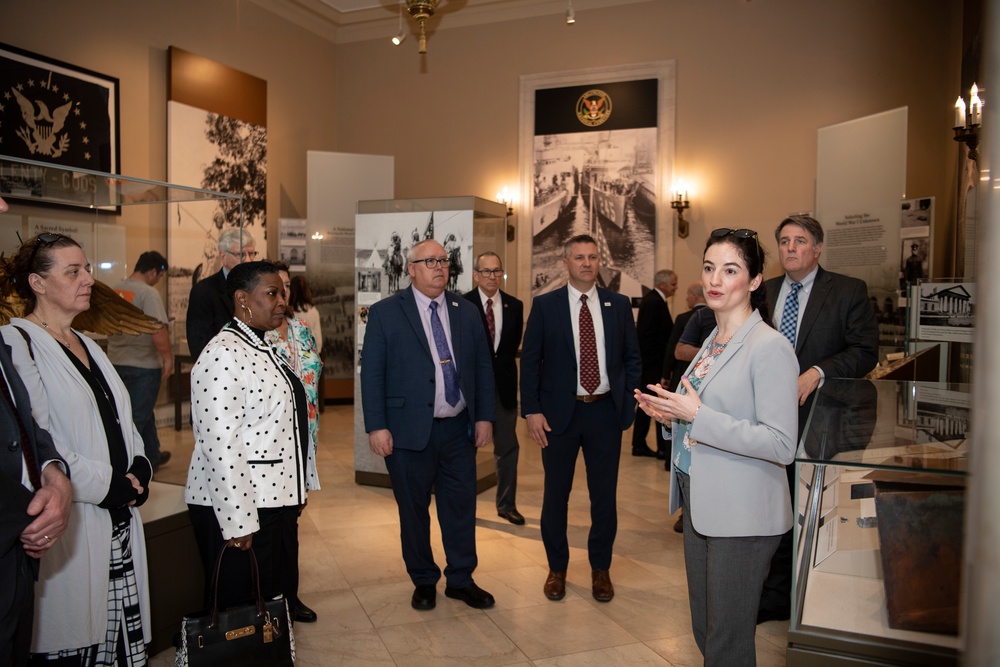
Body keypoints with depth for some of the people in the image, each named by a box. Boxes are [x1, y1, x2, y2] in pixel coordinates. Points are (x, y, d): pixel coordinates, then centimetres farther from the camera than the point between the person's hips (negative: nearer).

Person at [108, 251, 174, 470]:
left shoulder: (115, 290, 6)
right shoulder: (148, 293, -17)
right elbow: (158, 331, -24)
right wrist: (168, 357, -12)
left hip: (116, 361, 8)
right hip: (143, 365, -8)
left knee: (144, 412, 21)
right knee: (137, 418, 2)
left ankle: (152, 457, 34)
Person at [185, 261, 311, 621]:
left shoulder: (263, 349, 12)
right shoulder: (223, 354, -18)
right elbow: (220, 444, -23)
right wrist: (237, 521, -22)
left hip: (277, 499, 9)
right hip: (239, 507, -9)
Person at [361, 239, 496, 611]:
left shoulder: (466, 311, 8)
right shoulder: (385, 313, -3)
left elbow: (483, 367, 10)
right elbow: (371, 373, -5)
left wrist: (484, 416, 3)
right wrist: (377, 426, -11)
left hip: (459, 428, 3)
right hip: (409, 430, -3)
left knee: (461, 506, 10)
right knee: (413, 510, 10)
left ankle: (461, 580, 28)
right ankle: (423, 581, 29)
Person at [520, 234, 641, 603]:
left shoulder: (619, 305, 4)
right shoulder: (545, 305, -1)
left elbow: (632, 358, 8)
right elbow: (530, 360, -2)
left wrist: (629, 402, -1)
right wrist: (531, 410, -8)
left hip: (606, 410, 2)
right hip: (560, 411, -1)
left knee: (604, 494, 11)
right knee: (555, 494, 10)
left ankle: (600, 569, 30)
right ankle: (556, 568, 29)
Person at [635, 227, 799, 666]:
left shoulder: (769, 347, -16)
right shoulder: (712, 342, 10)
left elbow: (781, 445, -22)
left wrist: (697, 415, -24)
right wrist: (672, 414, 2)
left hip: (742, 515, -8)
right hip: (699, 502, 8)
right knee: (704, 631, 21)